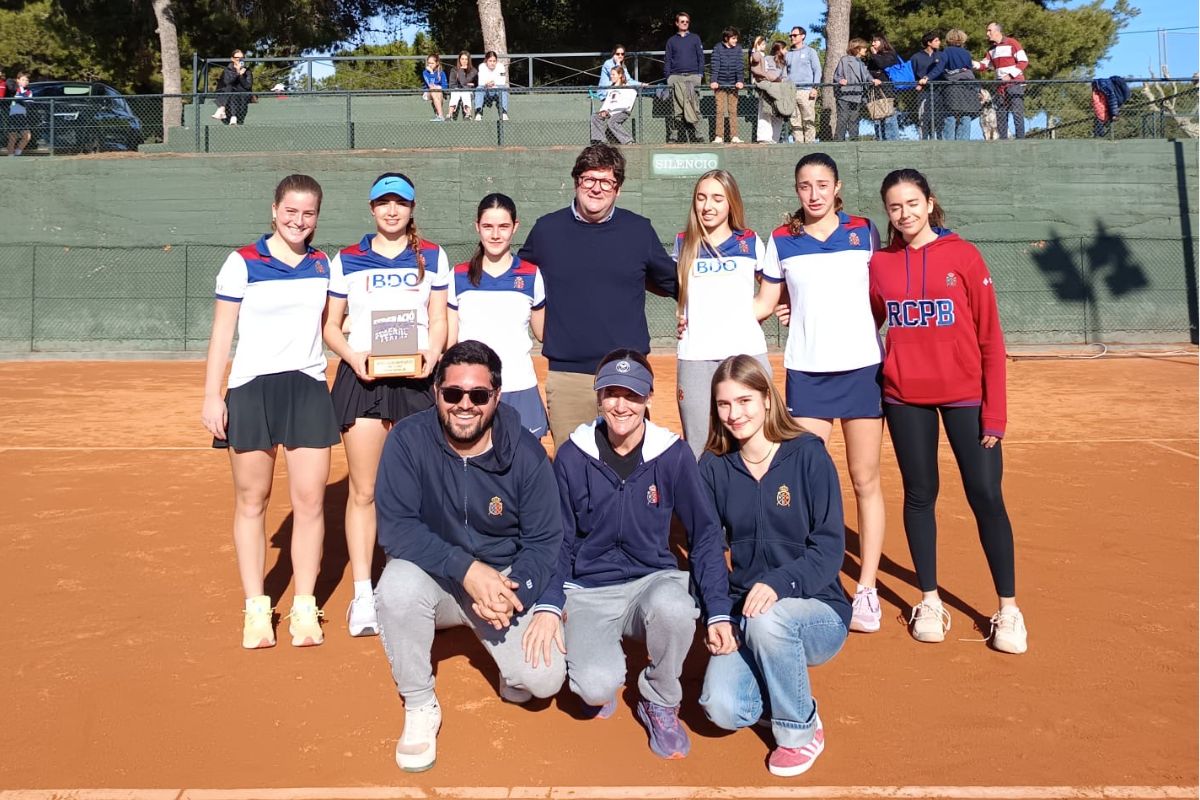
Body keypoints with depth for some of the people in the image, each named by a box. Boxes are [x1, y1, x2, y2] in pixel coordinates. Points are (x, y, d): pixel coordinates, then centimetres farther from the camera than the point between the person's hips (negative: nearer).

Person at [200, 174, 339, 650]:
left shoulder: (322, 265, 9)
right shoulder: (243, 263, -1)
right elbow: (221, 333, -1)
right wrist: (211, 396, -6)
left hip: (308, 387, 3)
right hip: (251, 390, -2)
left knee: (310, 500, -1)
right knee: (251, 500, 4)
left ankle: (305, 609, 10)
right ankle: (255, 609, 14)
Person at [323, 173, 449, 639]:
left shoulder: (432, 257, 11)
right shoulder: (346, 261, 11)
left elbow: (438, 319, 8)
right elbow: (331, 325, 11)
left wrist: (431, 353, -13)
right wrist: (353, 356, -9)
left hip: (416, 378, 0)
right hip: (361, 378, 0)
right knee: (364, 491, -1)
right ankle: (362, 596, 4)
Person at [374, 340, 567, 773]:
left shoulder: (526, 455, -14)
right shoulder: (409, 439, -17)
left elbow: (545, 541, -8)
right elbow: (395, 528, -21)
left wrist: (515, 593, -26)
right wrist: (466, 568, -32)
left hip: (506, 575, 1)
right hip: (434, 576, 0)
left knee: (544, 680, -18)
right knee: (398, 586, -35)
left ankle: (511, 666, 23)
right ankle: (419, 708, -8)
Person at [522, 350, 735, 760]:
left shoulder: (673, 455, -7)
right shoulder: (572, 456, -5)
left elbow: (706, 535, -1)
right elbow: (557, 539, 2)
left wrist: (719, 612, -9)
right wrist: (548, 604, -13)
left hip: (654, 580, 1)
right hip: (588, 591, 0)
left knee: (673, 606, -36)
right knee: (596, 686, -27)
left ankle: (660, 702, -3)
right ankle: (601, 683, 15)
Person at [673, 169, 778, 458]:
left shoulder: (750, 243, 8)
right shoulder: (683, 245, 11)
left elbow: (767, 301, 11)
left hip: (747, 353, 0)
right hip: (695, 359, 1)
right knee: (698, 453, 1)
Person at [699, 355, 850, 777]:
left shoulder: (808, 456, -9)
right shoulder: (714, 467, 1)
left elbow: (830, 549, -13)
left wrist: (779, 583, -30)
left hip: (816, 611, -2)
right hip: (743, 612, 3)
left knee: (768, 619, -36)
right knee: (723, 710, -21)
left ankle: (801, 730, -8)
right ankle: (787, 682, 14)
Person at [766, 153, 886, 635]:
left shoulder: (863, 232, 4)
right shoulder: (781, 240, 5)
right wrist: (792, 312, 3)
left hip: (862, 367, 0)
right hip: (806, 371, 0)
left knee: (865, 482, 4)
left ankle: (866, 589, 14)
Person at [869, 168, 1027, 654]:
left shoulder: (962, 255, -3)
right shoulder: (879, 264, 5)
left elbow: (990, 337, -4)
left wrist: (995, 411, -8)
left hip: (966, 395, -2)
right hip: (905, 398, 2)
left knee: (986, 497, -1)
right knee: (919, 495, 9)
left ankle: (1008, 609, 14)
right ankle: (930, 601, 23)